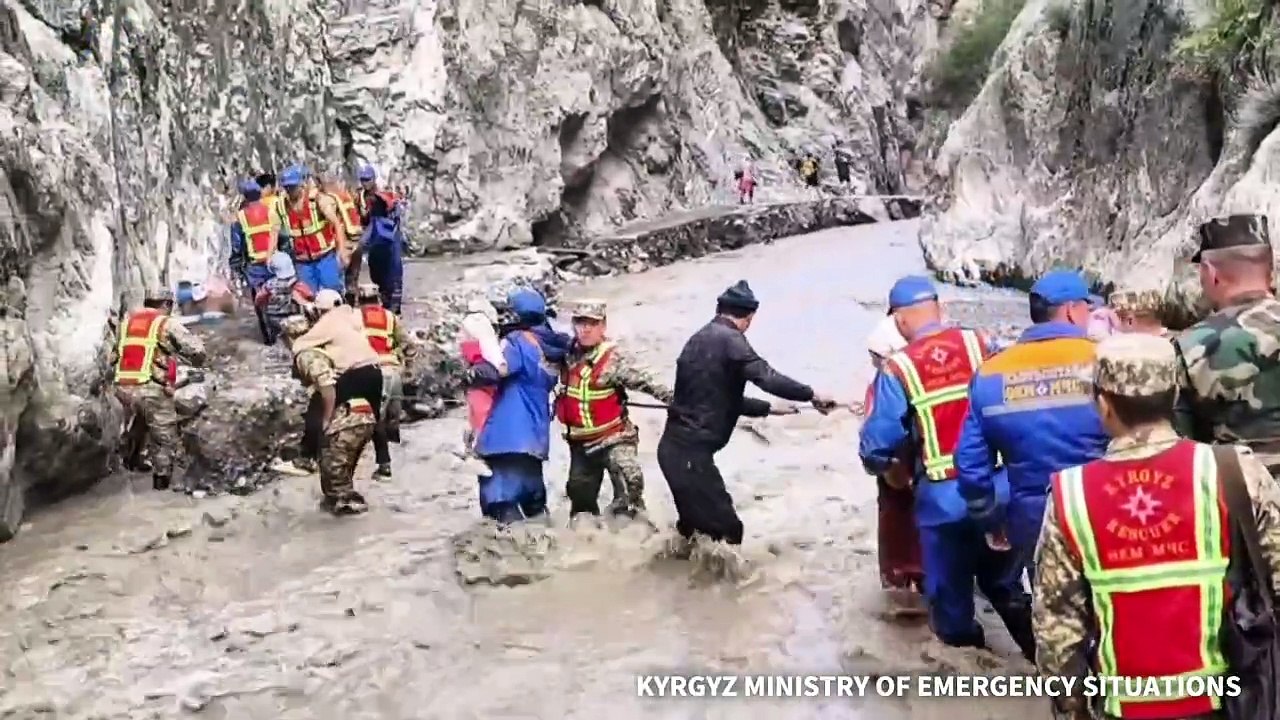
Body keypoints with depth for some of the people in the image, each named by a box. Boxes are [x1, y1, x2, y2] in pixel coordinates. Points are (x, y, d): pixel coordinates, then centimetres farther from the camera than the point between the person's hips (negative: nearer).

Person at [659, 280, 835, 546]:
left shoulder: (701, 339, 17)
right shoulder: (728, 339, -11)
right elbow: (766, 376, -21)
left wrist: (769, 408, 30)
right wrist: (811, 395, -12)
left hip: (677, 446, 10)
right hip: (690, 451, -10)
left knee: (696, 521, 22)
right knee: (725, 528, -5)